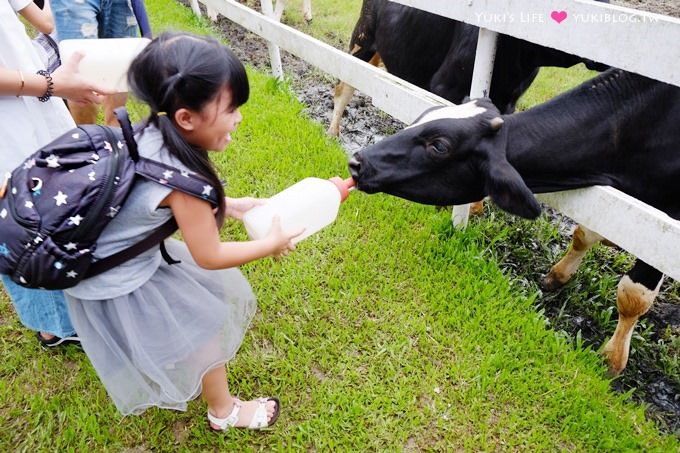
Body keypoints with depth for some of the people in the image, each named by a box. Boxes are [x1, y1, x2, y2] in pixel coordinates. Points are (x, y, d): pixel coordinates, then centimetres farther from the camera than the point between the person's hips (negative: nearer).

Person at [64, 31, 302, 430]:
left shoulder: (152, 134, -12)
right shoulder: (181, 180, -35)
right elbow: (210, 256, -21)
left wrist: (227, 205, 6)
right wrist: (272, 244, -9)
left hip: (102, 259, 8)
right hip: (117, 284, -8)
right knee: (206, 326, 9)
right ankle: (225, 412, 37)